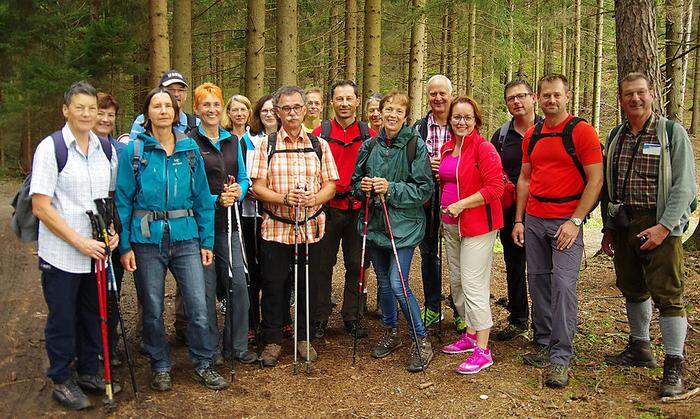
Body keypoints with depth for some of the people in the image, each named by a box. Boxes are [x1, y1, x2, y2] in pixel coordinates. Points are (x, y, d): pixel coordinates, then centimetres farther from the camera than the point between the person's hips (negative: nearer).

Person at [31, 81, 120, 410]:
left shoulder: (105, 148, 6)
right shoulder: (51, 148, -10)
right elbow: (41, 207, -13)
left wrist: (113, 230, 0)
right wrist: (79, 242, -17)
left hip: (97, 250, 5)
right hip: (61, 254, -5)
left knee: (92, 315, 16)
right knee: (62, 320, 7)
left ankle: (88, 372, 34)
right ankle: (62, 381, 26)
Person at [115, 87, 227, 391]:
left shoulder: (189, 149, 5)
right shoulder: (133, 151, 0)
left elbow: (202, 197, 7)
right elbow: (123, 200, 0)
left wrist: (207, 241, 4)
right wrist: (125, 245, -5)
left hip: (186, 237, 1)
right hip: (147, 239, -1)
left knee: (198, 306, -1)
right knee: (153, 309, 9)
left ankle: (203, 365, 19)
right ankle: (160, 366, 28)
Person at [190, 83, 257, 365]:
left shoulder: (232, 141, 12)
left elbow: (243, 178, 15)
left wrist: (239, 191, -6)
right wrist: (216, 200, -18)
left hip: (228, 221, 4)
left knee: (238, 283, 3)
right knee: (206, 286, 3)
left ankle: (237, 345, 17)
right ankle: (210, 348, 19)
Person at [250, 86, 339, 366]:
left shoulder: (319, 145, 8)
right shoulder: (266, 146, 3)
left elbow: (331, 184, 5)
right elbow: (258, 186, -3)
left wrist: (313, 199, -16)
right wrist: (284, 199, -20)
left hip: (311, 228, 2)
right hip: (275, 227, -1)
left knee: (309, 285, 9)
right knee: (273, 285, 4)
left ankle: (304, 338, 26)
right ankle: (272, 340, 20)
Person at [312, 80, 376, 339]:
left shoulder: (369, 135, 4)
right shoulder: (320, 133, 1)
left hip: (358, 208, 1)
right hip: (327, 208, -1)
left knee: (355, 265, 9)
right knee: (323, 264, 7)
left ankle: (351, 317, 22)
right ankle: (320, 318, 20)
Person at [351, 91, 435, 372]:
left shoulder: (415, 145, -8)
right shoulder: (370, 146, 7)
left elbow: (425, 189, -11)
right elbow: (355, 183, 15)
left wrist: (391, 188, -20)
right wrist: (363, 187, -8)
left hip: (404, 224, -5)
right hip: (374, 222, 5)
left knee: (398, 283, -11)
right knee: (383, 281, 15)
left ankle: (421, 340, 6)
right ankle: (390, 333, 34)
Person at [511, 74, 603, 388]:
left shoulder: (582, 131, -5)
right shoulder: (531, 135, 12)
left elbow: (595, 179, -9)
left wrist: (575, 221, -15)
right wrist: (518, 220, 11)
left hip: (566, 220, -5)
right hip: (533, 219, 6)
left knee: (563, 285, -10)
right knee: (538, 282, 9)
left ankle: (560, 357, -2)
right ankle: (544, 345, 21)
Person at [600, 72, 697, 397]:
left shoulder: (673, 133, -3)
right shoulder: (615, 136, 12)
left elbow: (684, 186, -9)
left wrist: (664, 226, -17)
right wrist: (608, 228, 14)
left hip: (659, 225, -5)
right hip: (622, 224, 5)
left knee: (668, 295, -5)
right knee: (632, 289, 15)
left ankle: (674, 366, 4)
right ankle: (640, 349, 31)